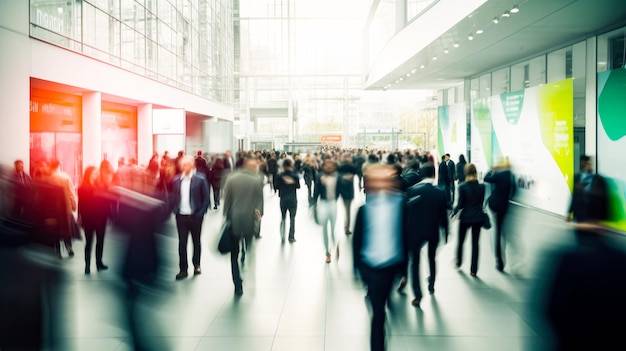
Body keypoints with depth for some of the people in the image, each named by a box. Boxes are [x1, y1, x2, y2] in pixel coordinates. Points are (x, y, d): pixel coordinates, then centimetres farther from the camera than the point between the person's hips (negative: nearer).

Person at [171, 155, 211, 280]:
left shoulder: (200, 178, -8)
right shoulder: (176, 179, 3)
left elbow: (206, 198, -6)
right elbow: (174, 196, 12)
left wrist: (200, 213, -12)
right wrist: (175, 210, 2)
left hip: (195, 216, -2)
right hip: (181, 216, 2)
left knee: (196, 241, 14)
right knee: (182, 243, 2)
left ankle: (196, 265, 31)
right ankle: (183, 270, 9)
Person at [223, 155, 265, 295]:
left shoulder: (231, 179, -1)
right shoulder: (258, 180, -6)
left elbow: (226, 200, 2)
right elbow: (260, 200, -6)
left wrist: (227, 218, 8)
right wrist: (259, 214, 5)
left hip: (234, 220, 1)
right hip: (250, 220, -1)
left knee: (234, 255, 9)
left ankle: (238, 285, 5)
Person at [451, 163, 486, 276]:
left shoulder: (462, 187, -16)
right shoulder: (482, 186, -7)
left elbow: (460, 204, -12)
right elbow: (481, 202, 2)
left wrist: (454, 212, 5)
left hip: (465, 217, -2)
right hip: (478, 217, 2)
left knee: (460, 241, 19)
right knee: (475, 243, 7)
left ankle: (458, 262, 38)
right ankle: (473, 270, 9)